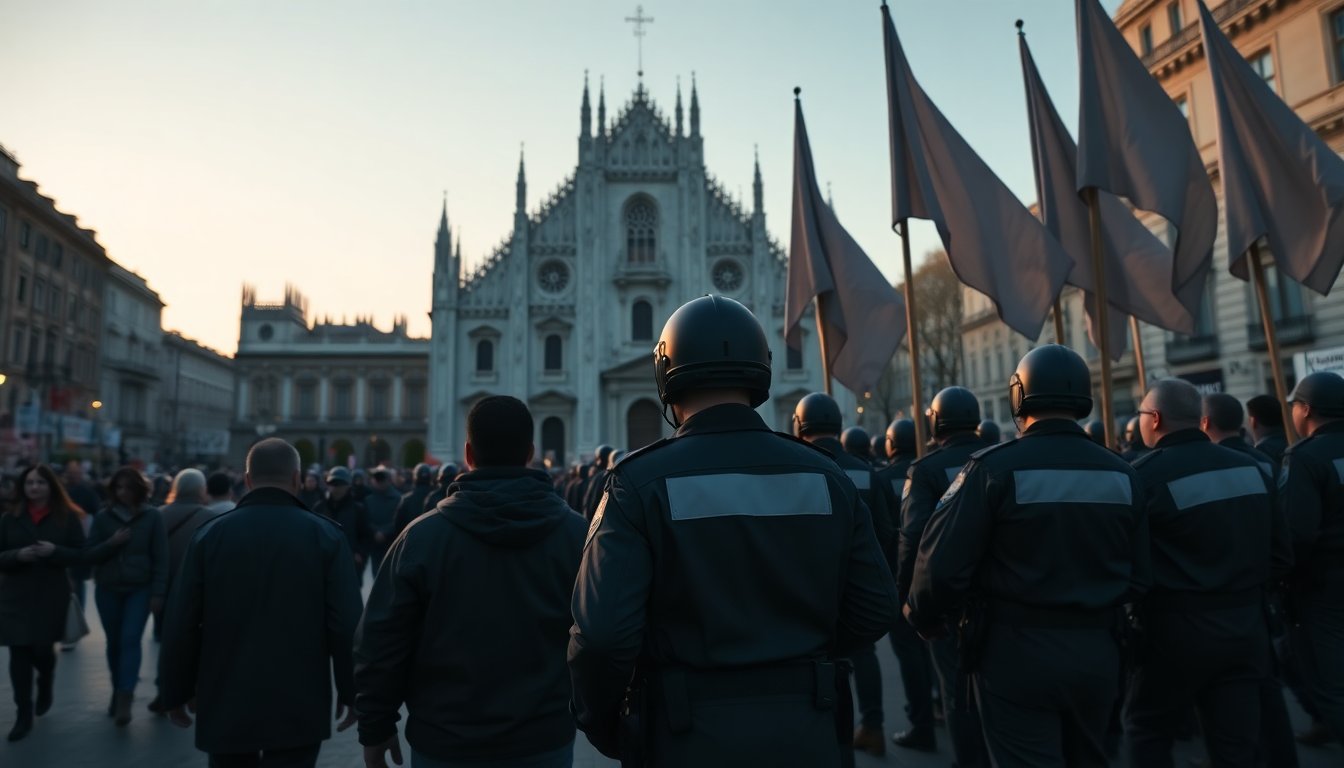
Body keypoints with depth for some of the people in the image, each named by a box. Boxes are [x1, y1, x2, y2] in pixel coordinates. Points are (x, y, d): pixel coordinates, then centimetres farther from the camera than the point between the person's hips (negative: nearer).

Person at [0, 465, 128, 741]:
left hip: (51, 595, -1)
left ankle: (45, 686, 39)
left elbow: (80, 554, -3)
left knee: (41, 648, 4)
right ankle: (24, 715, 14)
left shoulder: (67, 516, -2)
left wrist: (54, 551, -20)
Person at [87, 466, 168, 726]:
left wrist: (158, 592, -8)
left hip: (140, 589, -2)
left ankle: (125, 697, -9)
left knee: (130, 640, -9)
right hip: (108, 589, 3)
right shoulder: (103, 517, 0)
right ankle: (118, 691, 26)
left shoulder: (152, 517, -5)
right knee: (114, 642, 11)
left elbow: (160, 558, -4)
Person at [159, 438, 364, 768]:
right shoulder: (326, 536, -8)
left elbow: (181, 626, -1)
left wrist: (175, 693, 12)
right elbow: (346, 625, -11)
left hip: (226, 704, 3)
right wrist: (349, 693, 1)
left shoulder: (210, 535, -2)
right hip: (299, 708, -2)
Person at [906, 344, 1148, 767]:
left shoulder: (995, 466, -15)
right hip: (1097, 650, 6)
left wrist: (925, 617, 0)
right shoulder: (1122, 474, 1)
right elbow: (1138, 576, 3)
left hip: (1016, 651, -6)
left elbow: (944, 562, -20)